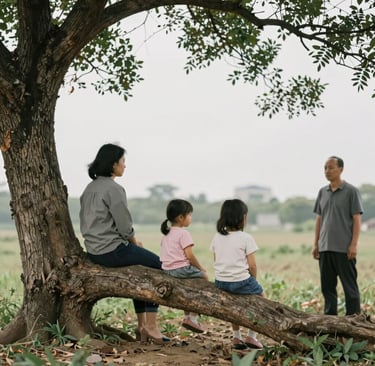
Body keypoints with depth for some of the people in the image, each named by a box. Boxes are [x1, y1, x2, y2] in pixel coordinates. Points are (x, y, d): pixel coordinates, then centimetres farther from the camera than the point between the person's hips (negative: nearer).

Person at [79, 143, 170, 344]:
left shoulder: (90, 188, 12)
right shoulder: (114, 189, -16)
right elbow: (124, 226, -18)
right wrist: (135, 242, 4)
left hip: (94, 251, 9)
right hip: (112, 250, -9)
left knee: (139, 268, 26)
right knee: (157, 265, 7)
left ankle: (142, 326, 25)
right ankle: (151, 326, 7)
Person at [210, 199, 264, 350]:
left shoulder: (217, 237, 4)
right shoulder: (246, 238, -11)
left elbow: (216, 261, 10)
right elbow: (252, 265, -10)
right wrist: (252, 280, 7)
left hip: (220, 282, 5)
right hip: (241, 281, -5)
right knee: (260, 295, 22)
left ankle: (236, 337, 32)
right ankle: (251, 336, 19)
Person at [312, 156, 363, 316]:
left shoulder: (351, 191, -4)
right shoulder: (322, 192, 12)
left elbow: (357, 219, -7)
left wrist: (354, 244, -14)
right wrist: (316, 244, 11)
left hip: (344, 248, -6)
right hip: (325, 248, 6)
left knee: (349, 285, 0)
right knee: (327, 285, 9)